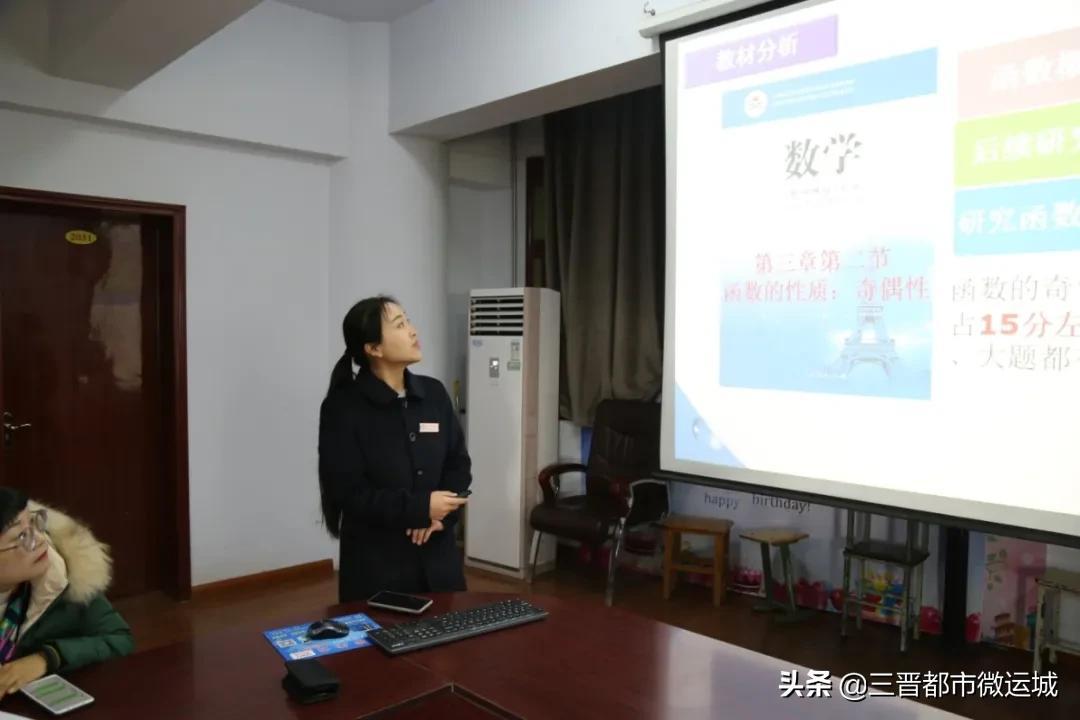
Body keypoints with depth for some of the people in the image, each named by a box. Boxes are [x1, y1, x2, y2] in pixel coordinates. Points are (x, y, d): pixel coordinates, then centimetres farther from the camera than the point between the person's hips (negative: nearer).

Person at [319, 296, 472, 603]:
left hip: (437, 557, 5)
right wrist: (421, 507, -19)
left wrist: (438, 515, -13)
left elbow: (460, 465, 5)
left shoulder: (434, 393, 4)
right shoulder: (343, 407, -10)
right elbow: (346, 493, -14)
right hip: (375, 565, -4)